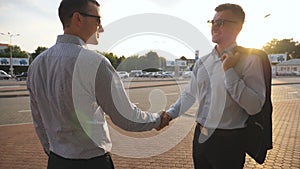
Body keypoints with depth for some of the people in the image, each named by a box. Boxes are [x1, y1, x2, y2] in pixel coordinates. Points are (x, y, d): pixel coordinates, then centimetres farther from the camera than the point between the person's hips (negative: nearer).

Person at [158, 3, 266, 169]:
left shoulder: (249, 59, -10)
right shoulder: (202, 62, 5)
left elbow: (254, 107, -18)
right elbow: (189, 94, 12)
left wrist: (229, 72, -21)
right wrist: (170, 113, 0)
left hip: (229, 141, -5)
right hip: (200, 136, 5)